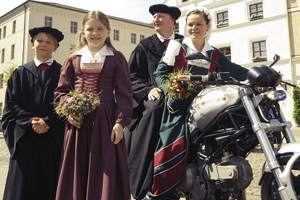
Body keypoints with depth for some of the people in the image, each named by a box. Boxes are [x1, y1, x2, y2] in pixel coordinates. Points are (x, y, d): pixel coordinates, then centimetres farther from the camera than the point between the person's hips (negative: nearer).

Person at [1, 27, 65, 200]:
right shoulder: (20, 73, 11)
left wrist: (48, 121, -14)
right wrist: (30, 121, -12)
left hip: (54, 139, -1)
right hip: (25, 138, 1)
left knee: (50, 186, 2)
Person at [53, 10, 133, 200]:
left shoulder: (117, 58, 3)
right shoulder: (74, 59, 11)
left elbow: (124, 94, -1)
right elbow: (61, 90, 11)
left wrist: (120, 121, -11)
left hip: (105, 121, -2)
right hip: (77, 121, 3)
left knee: (104, 174, 1)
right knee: (76, 174, 8)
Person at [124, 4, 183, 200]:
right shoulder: (145, 46, 14)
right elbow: (132, 76, 6)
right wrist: (149, 89, -12)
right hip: (154, 98, -1)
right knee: (156, 109, -32)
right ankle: (146, 184, -26)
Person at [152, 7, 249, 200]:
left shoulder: (214, 54, 15)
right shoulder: (176, 46, 4)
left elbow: (235, 71, 3)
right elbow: (160, 73, -1)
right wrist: (171, 92, -19)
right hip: (178, 106, -4)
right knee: (174, 148, -15)